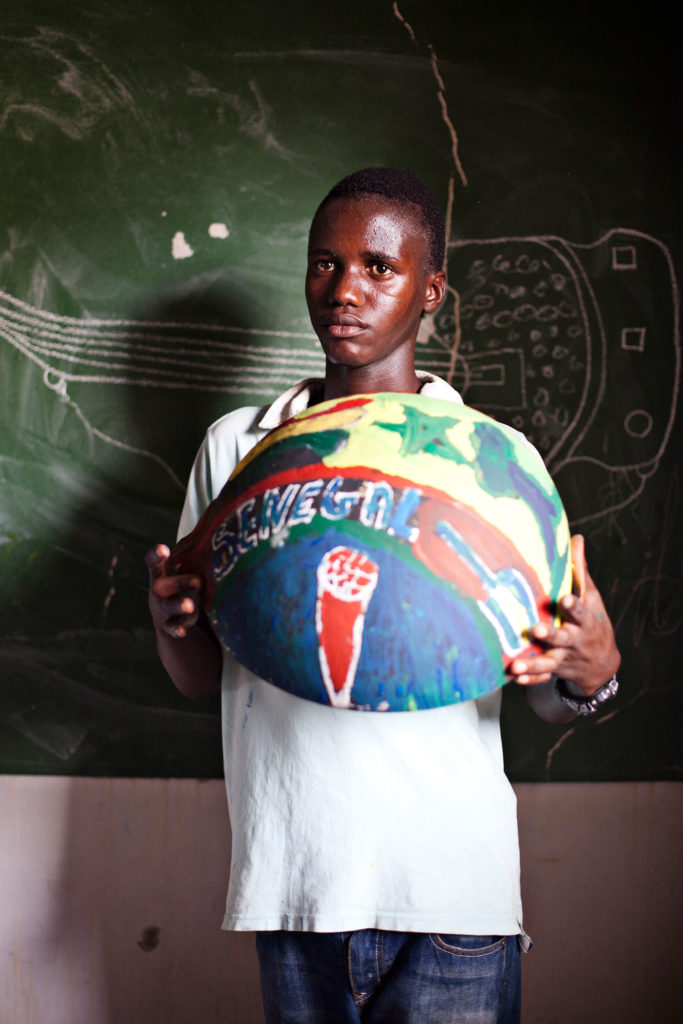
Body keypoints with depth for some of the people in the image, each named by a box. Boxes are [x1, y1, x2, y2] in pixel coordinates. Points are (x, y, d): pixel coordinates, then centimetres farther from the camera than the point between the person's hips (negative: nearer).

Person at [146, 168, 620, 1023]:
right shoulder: (235, 447, 8)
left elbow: (548, 699, 4)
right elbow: (200, 678, 11)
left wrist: (590, 671, -19)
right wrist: (169, 619, -10)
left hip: (451, 893, -2)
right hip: (290, 885, 2)